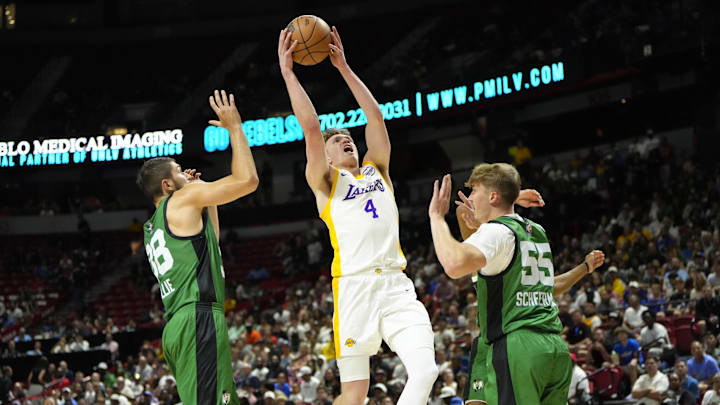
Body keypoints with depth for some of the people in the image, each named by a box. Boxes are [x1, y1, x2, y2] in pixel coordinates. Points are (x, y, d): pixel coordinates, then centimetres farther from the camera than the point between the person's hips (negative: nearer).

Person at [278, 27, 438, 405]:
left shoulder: (377, 170, 23)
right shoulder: (325, 182, 10)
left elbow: (376, 117, 17)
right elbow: (310, 126, -1)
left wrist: (344, 68, 18)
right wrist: (287, 71, 0)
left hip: (397, 285, 4)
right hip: (354, 286, -4)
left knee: (425, 371, -14)